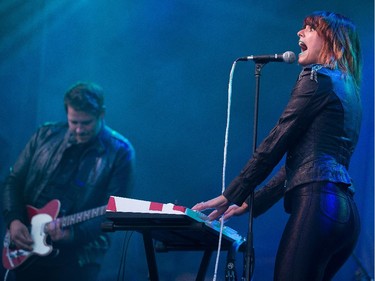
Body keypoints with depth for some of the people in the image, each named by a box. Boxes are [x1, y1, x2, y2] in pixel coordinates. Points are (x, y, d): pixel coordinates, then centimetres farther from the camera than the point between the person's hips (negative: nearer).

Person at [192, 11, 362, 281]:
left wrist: (231, 196, 2)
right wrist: (252, 203, 26)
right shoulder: (349, 91, 26)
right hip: (347, 214, 9)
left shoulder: (318, 77, 0)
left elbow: (275, 143, -4)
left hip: (317, 205, -9)